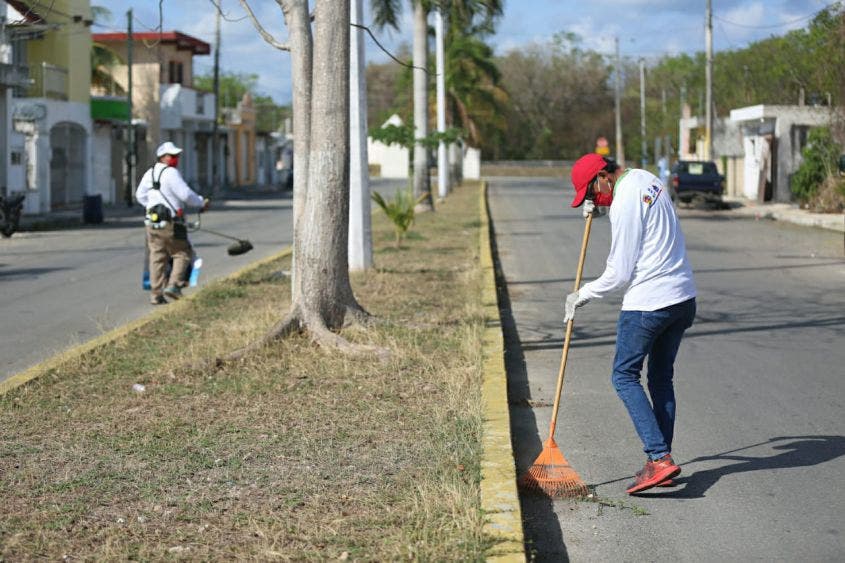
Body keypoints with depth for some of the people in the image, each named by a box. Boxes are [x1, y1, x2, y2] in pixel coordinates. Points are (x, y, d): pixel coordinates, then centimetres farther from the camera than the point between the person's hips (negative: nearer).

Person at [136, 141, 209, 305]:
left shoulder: (149, 173, 12)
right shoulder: (171, 173, -13)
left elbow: (140, 195, 20)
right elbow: (185, 194, -17)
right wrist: (201, 203, -3)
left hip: (152, 222, 7)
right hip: (171, 223, -7)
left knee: (157, 258, 9)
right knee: (182, 254, 6)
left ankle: (155, 294, 8)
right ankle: (174, 284, -8)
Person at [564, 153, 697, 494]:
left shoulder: (624, 205, -17)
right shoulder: (644, 178, 11)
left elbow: (619, 274, -14)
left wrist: (583, 296, 1)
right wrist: (599, 208, 18)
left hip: (647, 303, -9)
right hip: (684, 297, 9)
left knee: (625, 376, 0)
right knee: (661, 379, 15)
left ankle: (659, 458, -11)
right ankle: (661, 462, 15)